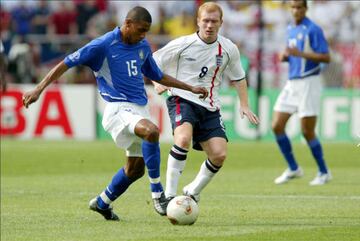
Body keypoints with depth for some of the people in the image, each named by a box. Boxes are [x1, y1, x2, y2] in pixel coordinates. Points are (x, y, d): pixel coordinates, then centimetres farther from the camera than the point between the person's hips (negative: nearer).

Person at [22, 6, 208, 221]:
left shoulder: (143, 47, 10)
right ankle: (157, 193, -26)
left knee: (136, 168, 11)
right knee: (151, 131, -35)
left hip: (140, 110, 8)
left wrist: (190, 88, 26)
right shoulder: (103, 45, -10)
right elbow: (66, 64, -7)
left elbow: (158, 76, 27)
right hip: (118, 108, -8)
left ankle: (102, 203, 35)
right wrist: (39, 89, -13)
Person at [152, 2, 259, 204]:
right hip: (182, 99, -4)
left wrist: (244, 105, 9)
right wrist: (158, 83, -12)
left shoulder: (229, 49, 3)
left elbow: (239, 78, 19)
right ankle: (169, 195, -28)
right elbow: (152, 62, 5)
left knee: (220, 155, -10)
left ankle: (193, 193, 15)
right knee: (183, 138, -33)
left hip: (210, 107, 4)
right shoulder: (182, 44, -6)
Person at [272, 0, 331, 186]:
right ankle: (293, 169, 14)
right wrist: (285, 56, 3)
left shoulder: (313, 30, -10)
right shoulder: (291, 30, 14)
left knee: (307, 132, -7)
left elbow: (326, 57, -16)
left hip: (308, 83, -8)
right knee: (277, 127, 1)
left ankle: (324, 173, 9)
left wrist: (300, 53, -24)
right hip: (292, 83, 8)